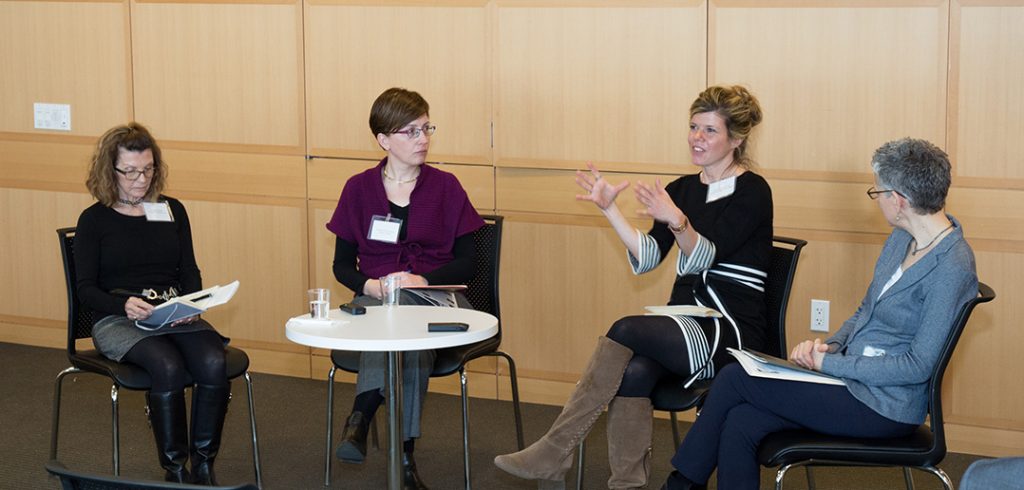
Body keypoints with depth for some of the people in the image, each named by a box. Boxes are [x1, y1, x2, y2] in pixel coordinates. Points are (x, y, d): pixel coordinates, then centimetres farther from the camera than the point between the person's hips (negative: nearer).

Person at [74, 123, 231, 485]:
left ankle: (204, 465, -14)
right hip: (117, 320, -3)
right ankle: (175, 469, -20)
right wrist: (125, 304, -20)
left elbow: (190, 272, 14)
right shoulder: (94, 220, 5)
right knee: (168, 366, -34)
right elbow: (86, 289, 0)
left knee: (213, 363, -28)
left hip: (176, 315, 3)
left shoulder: (172, 211, 14)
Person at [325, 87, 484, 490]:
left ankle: (362, 414, -40)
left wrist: (423, 280, -15)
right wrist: (369, 285, -13)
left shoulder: (446, 187, 6)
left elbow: (466, 263, 3)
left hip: (437, 296, 0)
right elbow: (342, 265, 9)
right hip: (376, 299, 0)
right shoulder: (359, 188, 8)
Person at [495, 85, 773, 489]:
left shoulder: (752, 192, -4)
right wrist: (609, 208, -5)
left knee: (627, 331, -27)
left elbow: (705, 257, -18)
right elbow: (646, 259, 5)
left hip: (732, 336, -5)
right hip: (686, 327, 5)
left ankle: (554, 452, -22)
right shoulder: (682, 189, 15)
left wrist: (676, 221, -38)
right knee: (634, 372, -29)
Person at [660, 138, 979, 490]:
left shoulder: (952, 268, -21)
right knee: (740, 425, -10)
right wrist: (830, 345, -1)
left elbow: (917, 366, -22)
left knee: (733, 379, -8)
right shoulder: (901, 237, 9)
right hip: (854, 378, 9)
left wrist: (830, 363, -17)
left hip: (884, 408, -9)